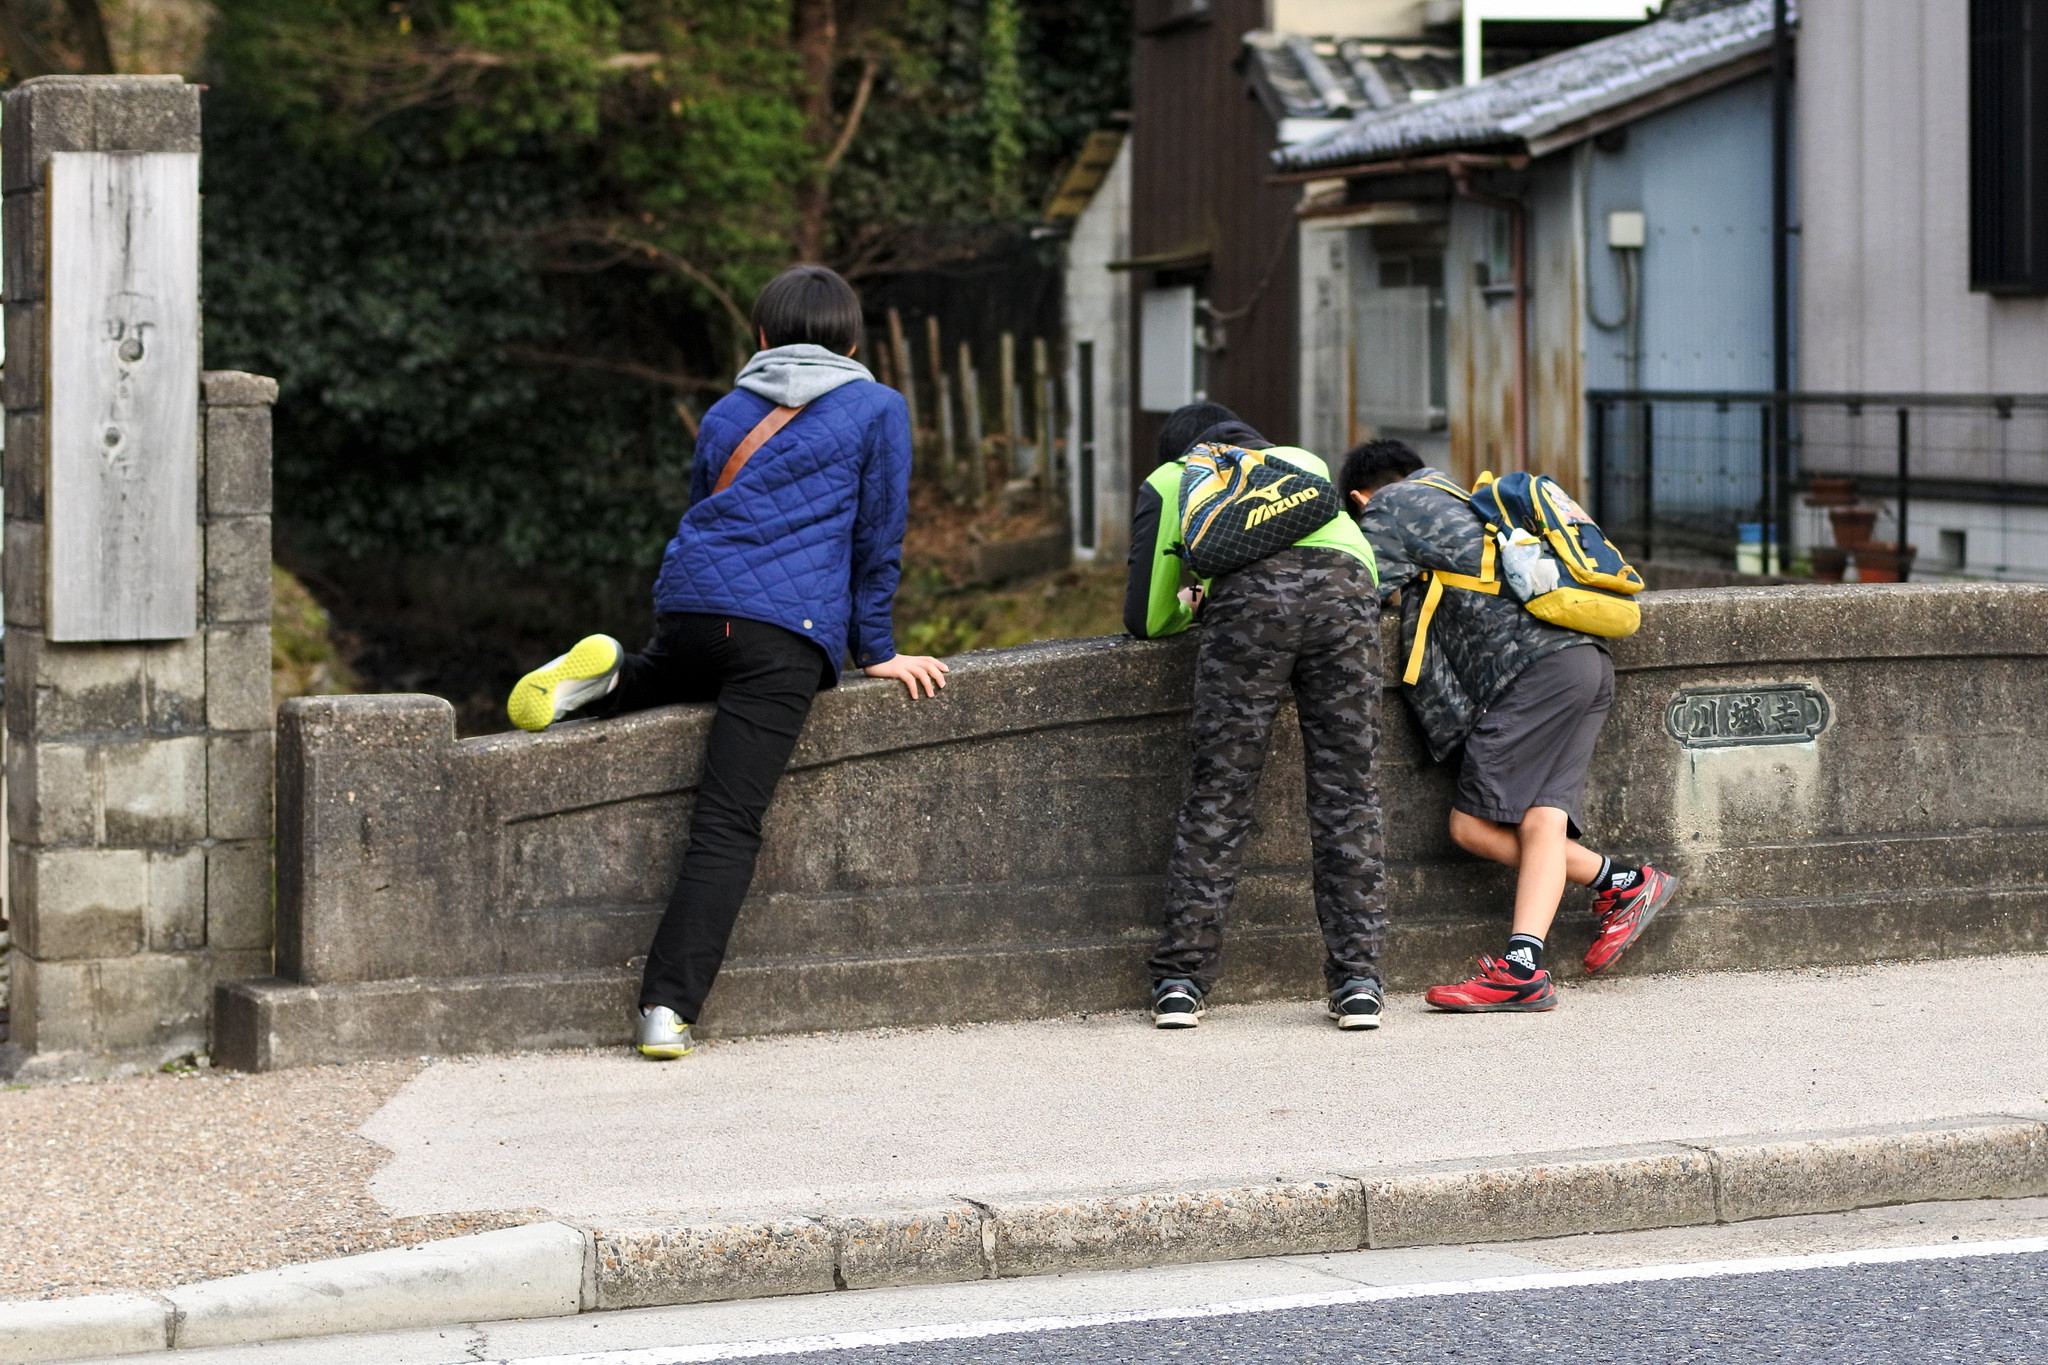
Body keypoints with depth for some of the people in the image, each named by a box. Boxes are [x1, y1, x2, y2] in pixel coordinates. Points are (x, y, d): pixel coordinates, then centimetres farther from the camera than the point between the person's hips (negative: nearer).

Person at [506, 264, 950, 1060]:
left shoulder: (726, 414, 24)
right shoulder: (878, 411, 11)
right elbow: (877, 541, 12)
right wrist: (876, 652, 19)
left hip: (687, 604, 4)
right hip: (787, 631, -4)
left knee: (678, 674, 40)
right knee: (728, 824, -9)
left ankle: (607, 680, 6)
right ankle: (669, 1008, -21)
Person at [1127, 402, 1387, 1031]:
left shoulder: (1167, 482, 32)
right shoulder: (1302, 462, 41)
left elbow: (1144, 618, 27)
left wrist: (1190, 607, 48)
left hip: (1252, 591, -2)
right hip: (1344, 589, 2)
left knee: (1218, 793, 1)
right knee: (1346, 794, 4)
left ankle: (1181, 981, 0)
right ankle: (1357, 982, -1)